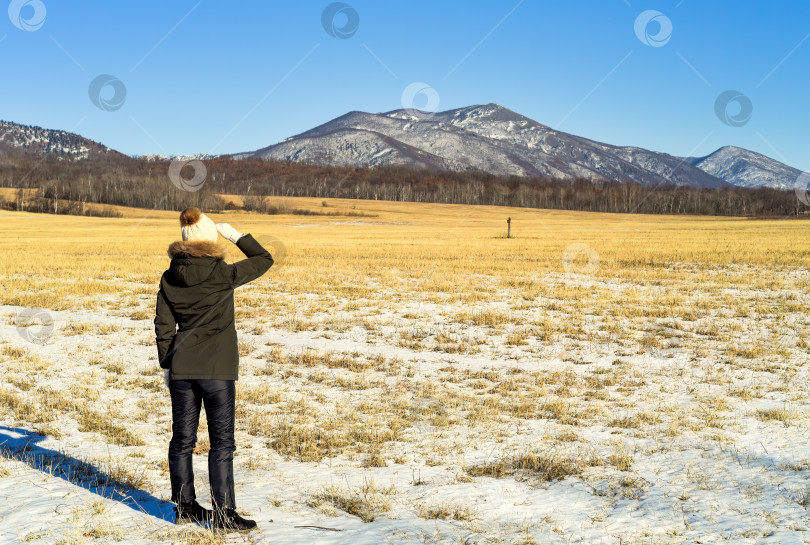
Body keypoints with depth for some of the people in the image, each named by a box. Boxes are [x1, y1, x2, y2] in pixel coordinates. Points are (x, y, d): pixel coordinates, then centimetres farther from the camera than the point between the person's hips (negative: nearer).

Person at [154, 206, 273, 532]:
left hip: (181, 367, 5)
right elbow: (264, 260, 1)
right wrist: (236, 236, 8)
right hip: (217, 369, -5)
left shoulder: (170, 278, 2)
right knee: (222, 442, 2)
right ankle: (224, 514, 4)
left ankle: (184, 507, 24)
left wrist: (166, 365, 15)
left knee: (182, 438, 13)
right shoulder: (222, 274, -12)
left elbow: (163, 327, 7)